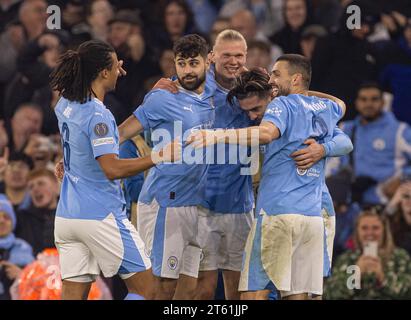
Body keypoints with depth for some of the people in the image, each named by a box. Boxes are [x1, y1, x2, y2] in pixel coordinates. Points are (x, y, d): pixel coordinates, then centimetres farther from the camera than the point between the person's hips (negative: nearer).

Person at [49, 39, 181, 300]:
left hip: (67, 217, 8)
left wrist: (114, 73, 28)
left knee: (73, 294, 5)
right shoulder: (97, 115, -17)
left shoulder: (65, 106, 7)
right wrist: (159, 157, -25)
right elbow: (112, 169, -26)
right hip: (101, 216, -8)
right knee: (144, 288, 4)